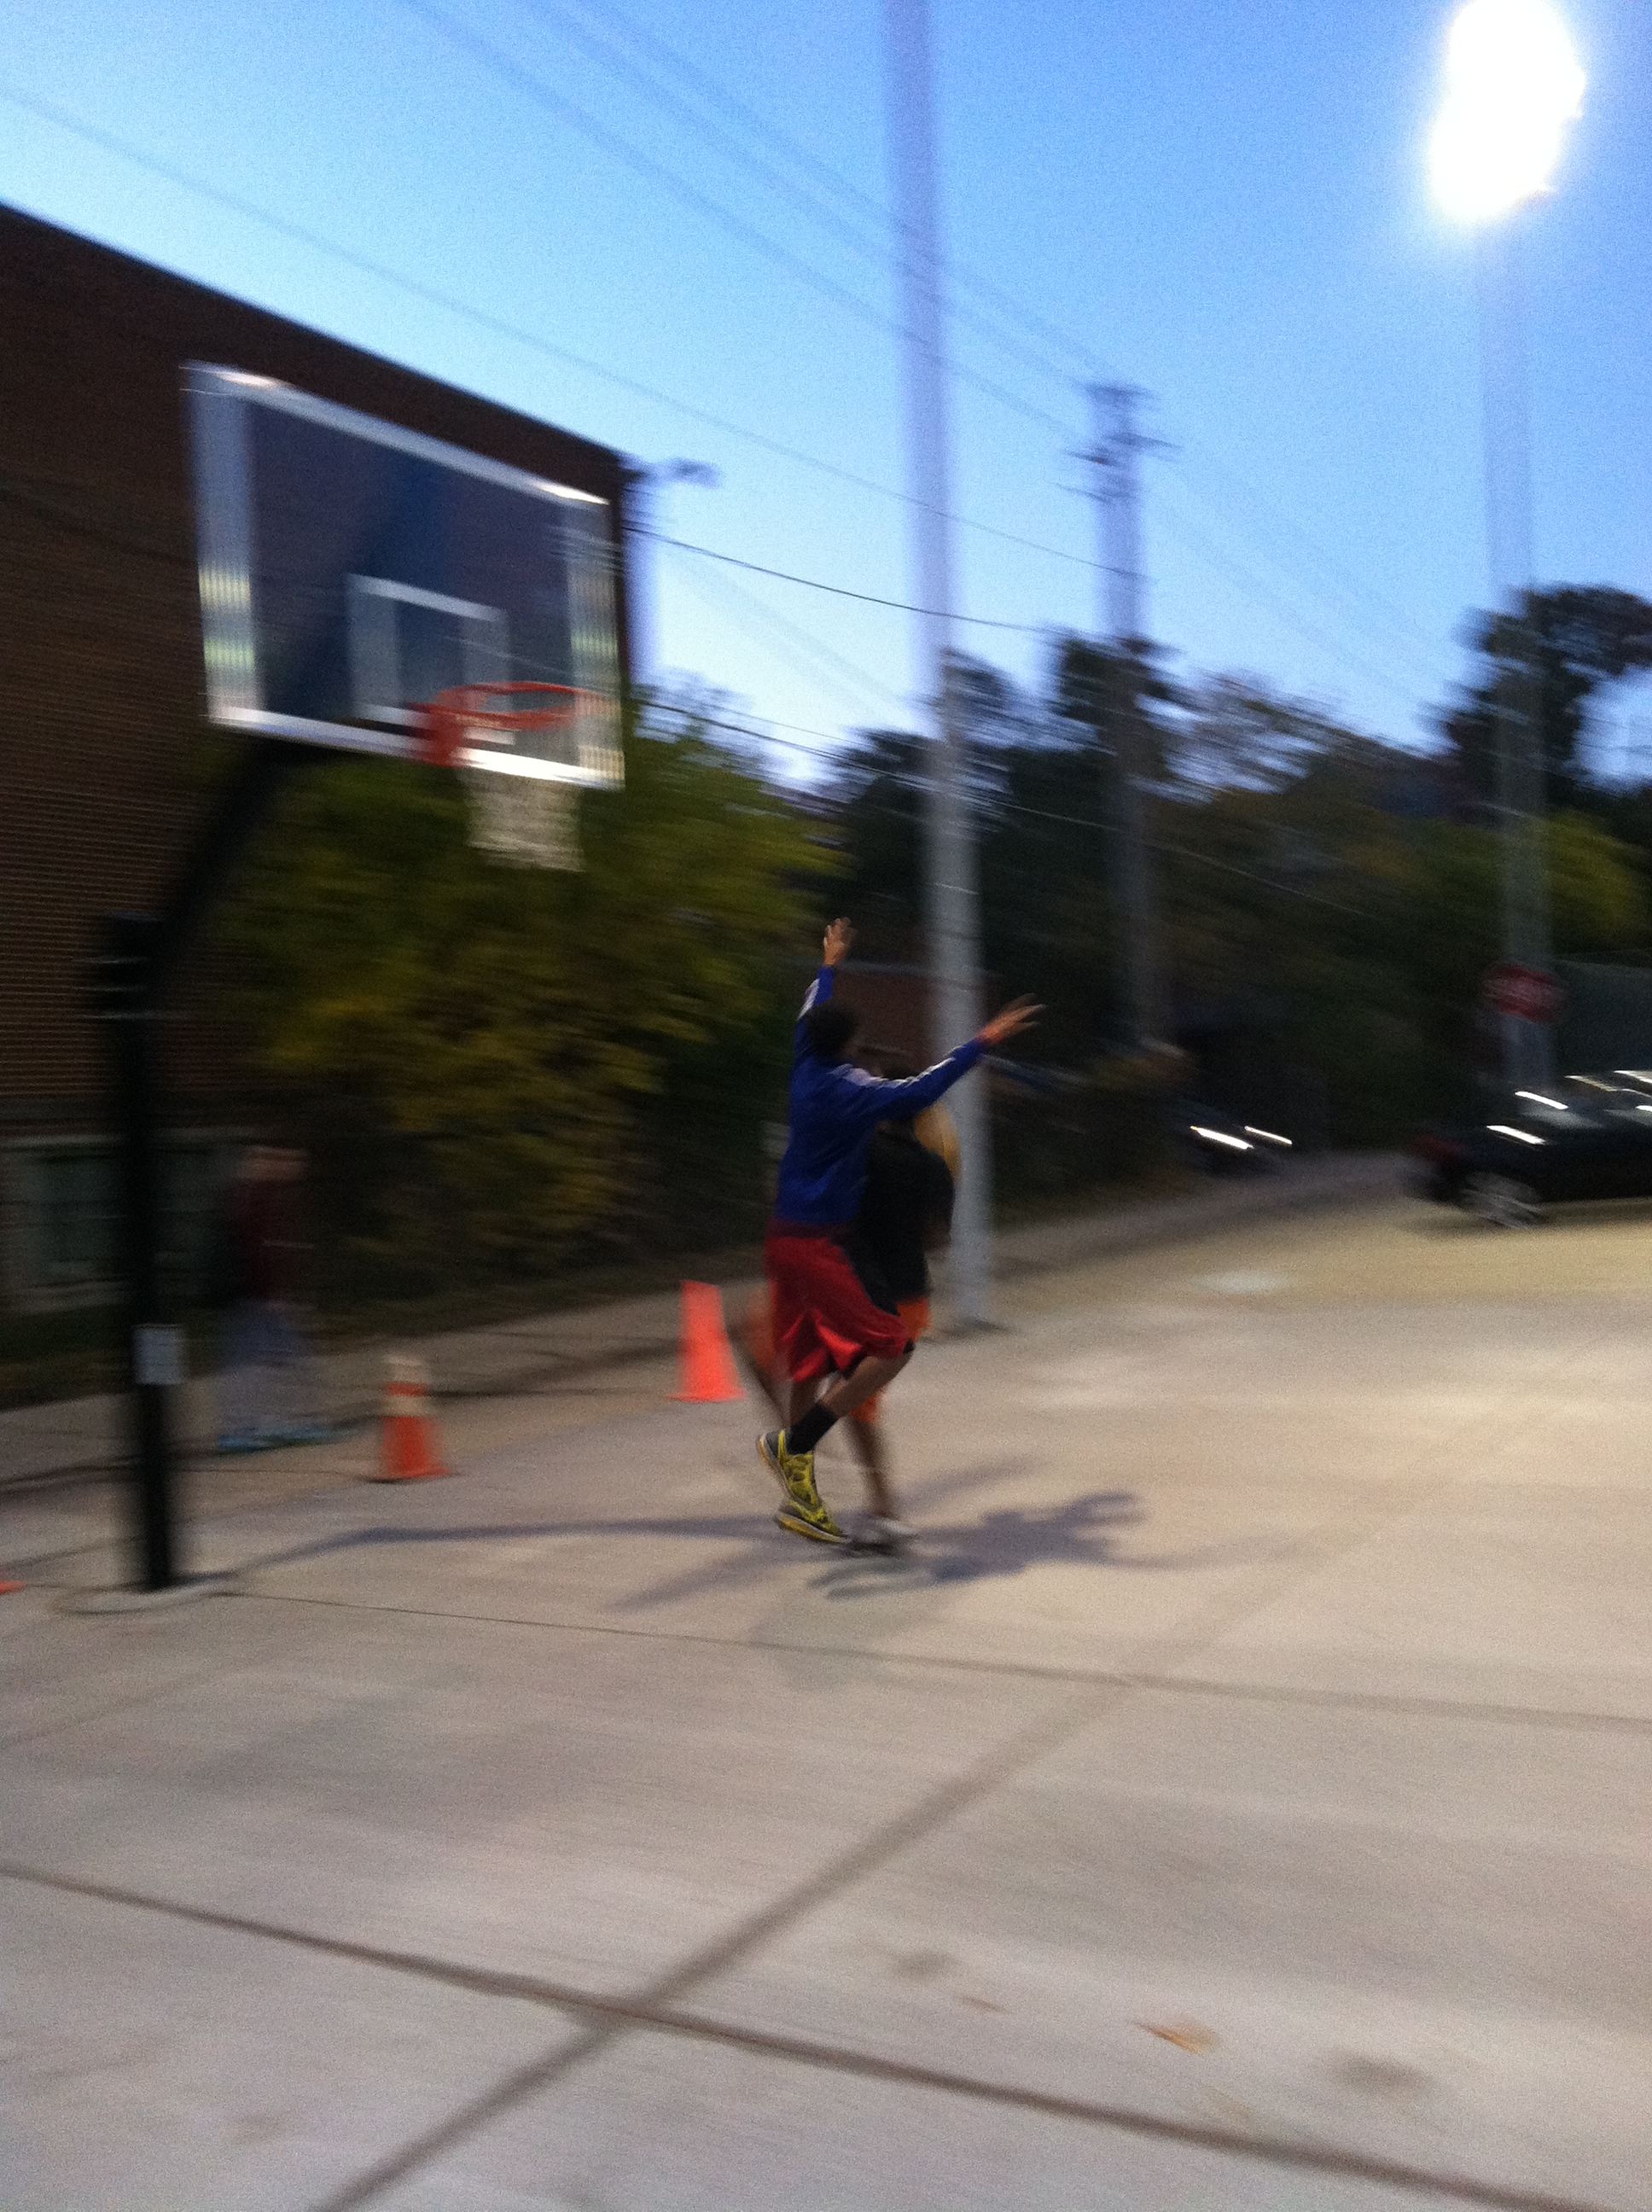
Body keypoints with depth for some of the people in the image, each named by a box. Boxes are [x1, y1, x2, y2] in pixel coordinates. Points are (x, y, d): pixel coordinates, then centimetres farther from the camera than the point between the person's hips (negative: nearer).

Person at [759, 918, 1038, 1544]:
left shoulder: (805, 1069, 7)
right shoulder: (851, 1089, -16)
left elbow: (809, 1017, 27)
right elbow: (918, 1093, -29)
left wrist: (829, 966, 43)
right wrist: (982, 1042, -27)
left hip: (786, 1236, 9)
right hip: (824, 1242, -9)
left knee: (810, 1363, 13)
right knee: (891, 1348, -7)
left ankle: (799, 1498, 18)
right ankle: (794, 1444, -9)